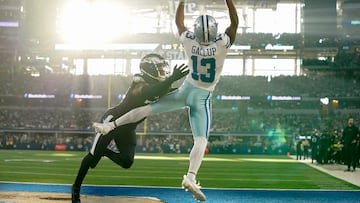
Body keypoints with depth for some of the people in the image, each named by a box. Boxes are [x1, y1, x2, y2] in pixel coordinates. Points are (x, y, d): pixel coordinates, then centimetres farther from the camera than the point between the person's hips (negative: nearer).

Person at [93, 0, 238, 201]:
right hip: (203, 97, -2)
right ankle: (191, 177, -23)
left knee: (149, 108, 10)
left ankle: (110, 125, 7)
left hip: (185, 90, 2)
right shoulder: (221, 44, -18)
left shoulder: (189, 41, -10)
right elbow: (235, 23, -6)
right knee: (201, 140, -5)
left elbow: (179, 22, 9)